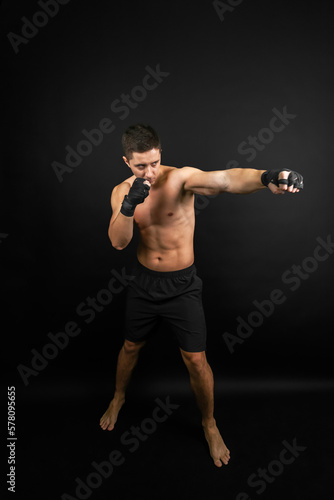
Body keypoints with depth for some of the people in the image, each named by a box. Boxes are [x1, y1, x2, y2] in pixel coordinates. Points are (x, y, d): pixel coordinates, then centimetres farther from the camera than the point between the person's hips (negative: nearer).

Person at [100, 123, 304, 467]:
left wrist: (266, 177, -59)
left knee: (196, 359, 4)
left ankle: (209, 424, 31)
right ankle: (118, 398, 52)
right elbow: (118, 243, -17)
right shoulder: (121, 192, -6)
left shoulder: (181, 178, -19)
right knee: (131, 346, 21)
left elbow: (224, 179, -39)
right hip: (144, 282, 3)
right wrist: (129, 205, -35)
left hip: (182, 285, -3)